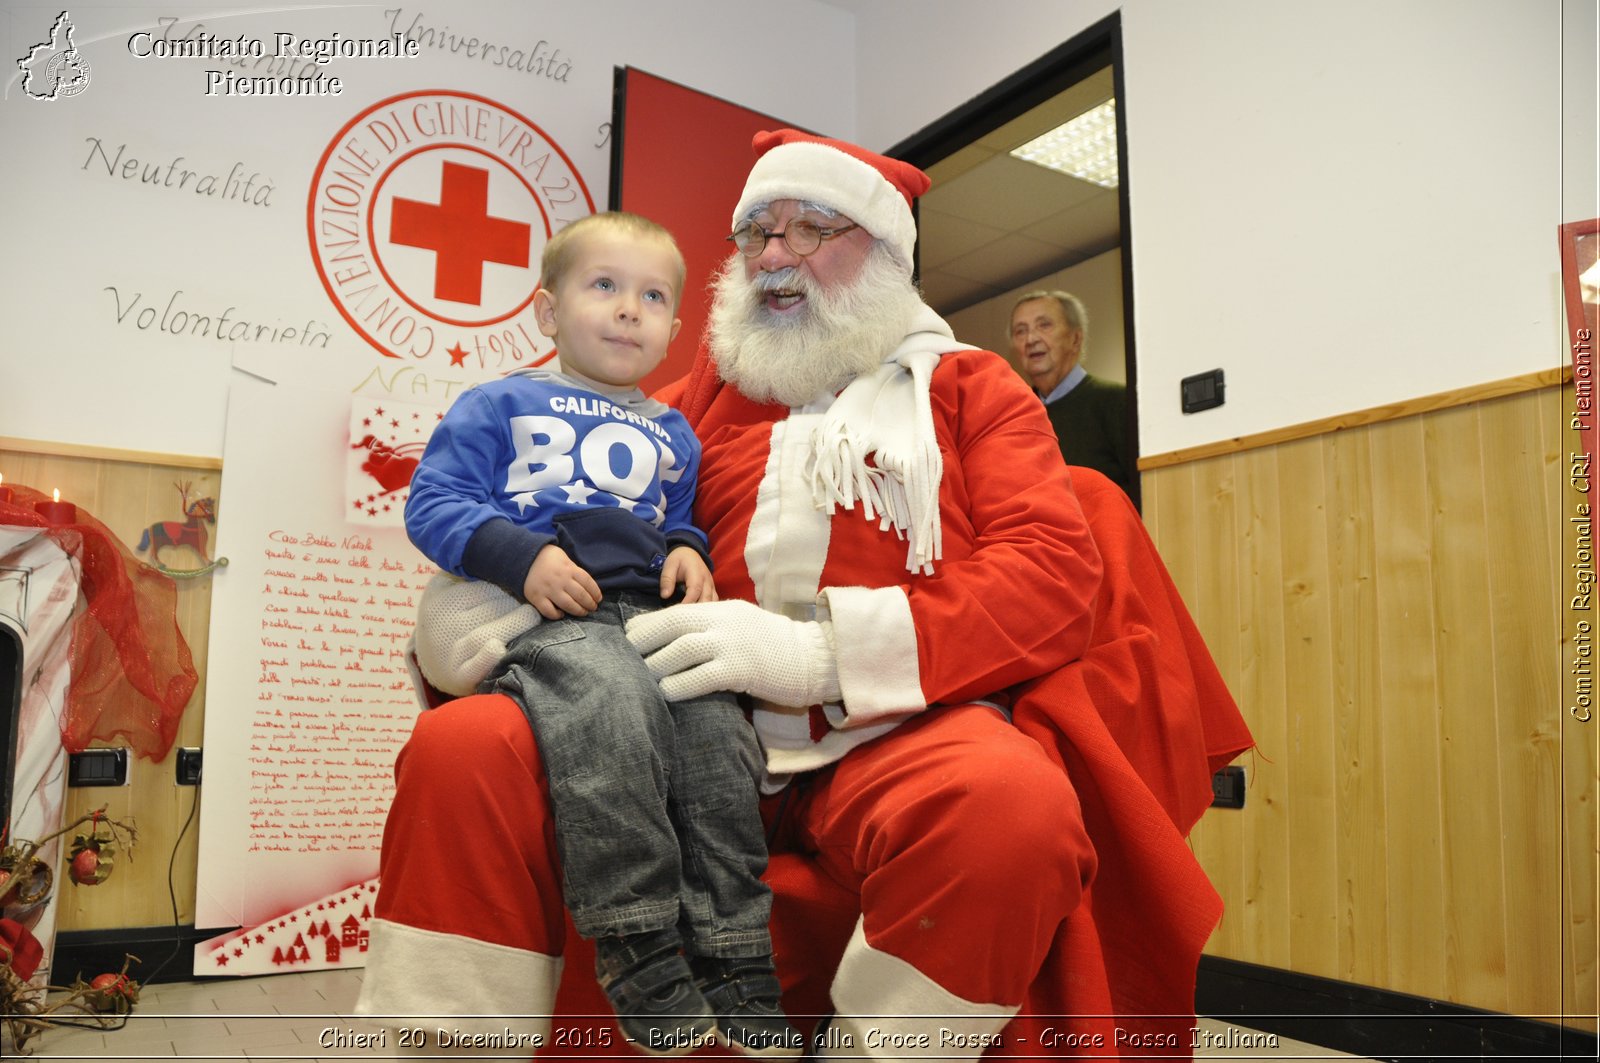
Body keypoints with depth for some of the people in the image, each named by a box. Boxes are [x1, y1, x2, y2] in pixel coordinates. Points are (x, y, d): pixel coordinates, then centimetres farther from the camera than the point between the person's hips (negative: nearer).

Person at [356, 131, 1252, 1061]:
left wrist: (822, 652, -15)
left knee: (1008, 801, -35)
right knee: (461, 751, -22)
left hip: (894, 731, -2)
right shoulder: (702, 394, 24)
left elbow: (1057, 573, 0)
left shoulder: (966, 385, 16)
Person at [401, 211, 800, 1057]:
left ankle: (730, 955, -22)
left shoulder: (672, 435, 27)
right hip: (531, 611, -4)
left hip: (643, 608, 5)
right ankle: (638, 949, -32)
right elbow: (433, 503, 5)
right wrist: (524, 557, -12)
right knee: (611, 701, -38)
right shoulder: (501, 404, 13)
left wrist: (687, 551, 9)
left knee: (713, 716, -27)